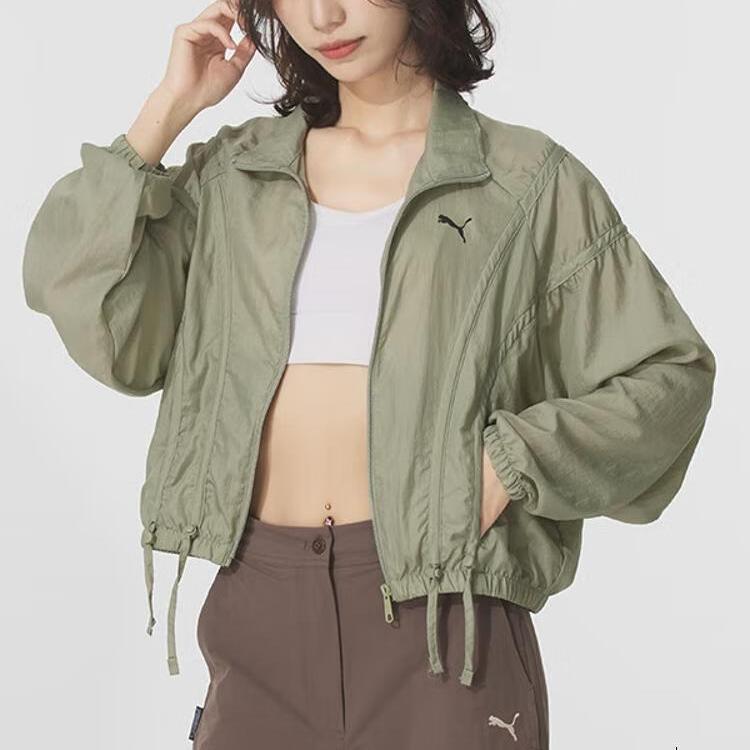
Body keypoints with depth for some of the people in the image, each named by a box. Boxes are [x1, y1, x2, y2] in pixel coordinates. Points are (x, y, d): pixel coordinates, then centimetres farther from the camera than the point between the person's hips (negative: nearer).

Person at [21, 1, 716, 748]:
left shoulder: (526, 180, 1)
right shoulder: (233, 172, 11)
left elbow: (671, 374, 3)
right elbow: (88, 310, -1)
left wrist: (511, 460, -11)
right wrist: (168, 106, 1)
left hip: (438, 604, -2)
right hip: (260, 601, 3)